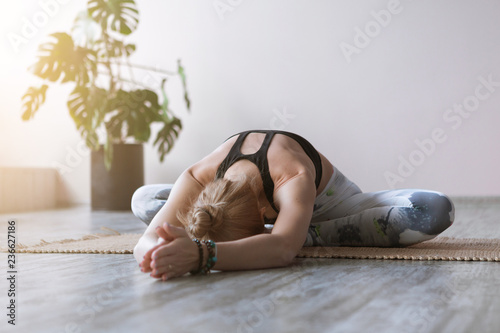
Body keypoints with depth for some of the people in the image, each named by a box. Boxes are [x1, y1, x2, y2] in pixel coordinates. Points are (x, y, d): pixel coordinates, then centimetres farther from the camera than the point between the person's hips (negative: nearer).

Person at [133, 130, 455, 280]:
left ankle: (311, 235, -21)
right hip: (269, 201, 4)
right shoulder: (197, 179, -36)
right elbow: (149, 239, -43)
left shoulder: (294, 180, -48)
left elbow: (281, 249, -64)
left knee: (437, 210, -30)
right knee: (143, 200, -7)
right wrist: (162, 250, -67)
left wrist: (203, 254, -78)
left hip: (322, 201, -3)